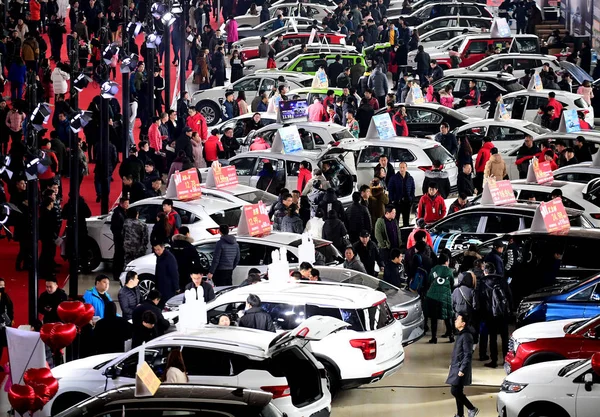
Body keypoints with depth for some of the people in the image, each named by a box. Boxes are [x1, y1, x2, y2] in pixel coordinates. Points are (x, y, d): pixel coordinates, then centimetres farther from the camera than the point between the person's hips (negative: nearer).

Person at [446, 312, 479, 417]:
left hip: (461, 368, -10)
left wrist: (462, 370, -22)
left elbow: (468, 355, -21)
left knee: (455, 391, -10)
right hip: (456, 367, 10)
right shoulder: (460, 334, 10)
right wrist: (452, 364, 20)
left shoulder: (466, 336, -19)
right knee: (458, 392, 12)